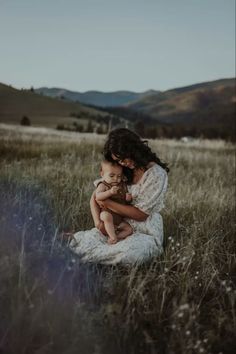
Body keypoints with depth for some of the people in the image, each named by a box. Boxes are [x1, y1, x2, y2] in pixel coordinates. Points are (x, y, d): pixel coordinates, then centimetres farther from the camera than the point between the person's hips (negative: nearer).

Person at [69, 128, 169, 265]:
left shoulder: (157, 174, -14)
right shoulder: (121, 171, 6)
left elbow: (141, 214, -14)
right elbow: (95, 197, 7)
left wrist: (108, 203, -14)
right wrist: (98, 222, -13)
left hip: (146, 233, -4)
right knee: (78, 239, -23)